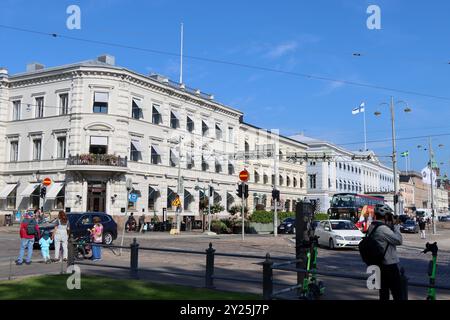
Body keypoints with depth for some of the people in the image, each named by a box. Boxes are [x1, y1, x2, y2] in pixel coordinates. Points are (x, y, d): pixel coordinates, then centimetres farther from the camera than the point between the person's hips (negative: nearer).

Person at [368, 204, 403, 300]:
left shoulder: (372, 227, 8)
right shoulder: (383, 228, -22)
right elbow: (399, 240, -19)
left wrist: (391, 225, 3)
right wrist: (396, 225, -9)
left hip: (379, 264, 9)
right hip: (389, 265, -9)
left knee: (383, 293, 14)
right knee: (398, 294, -1)